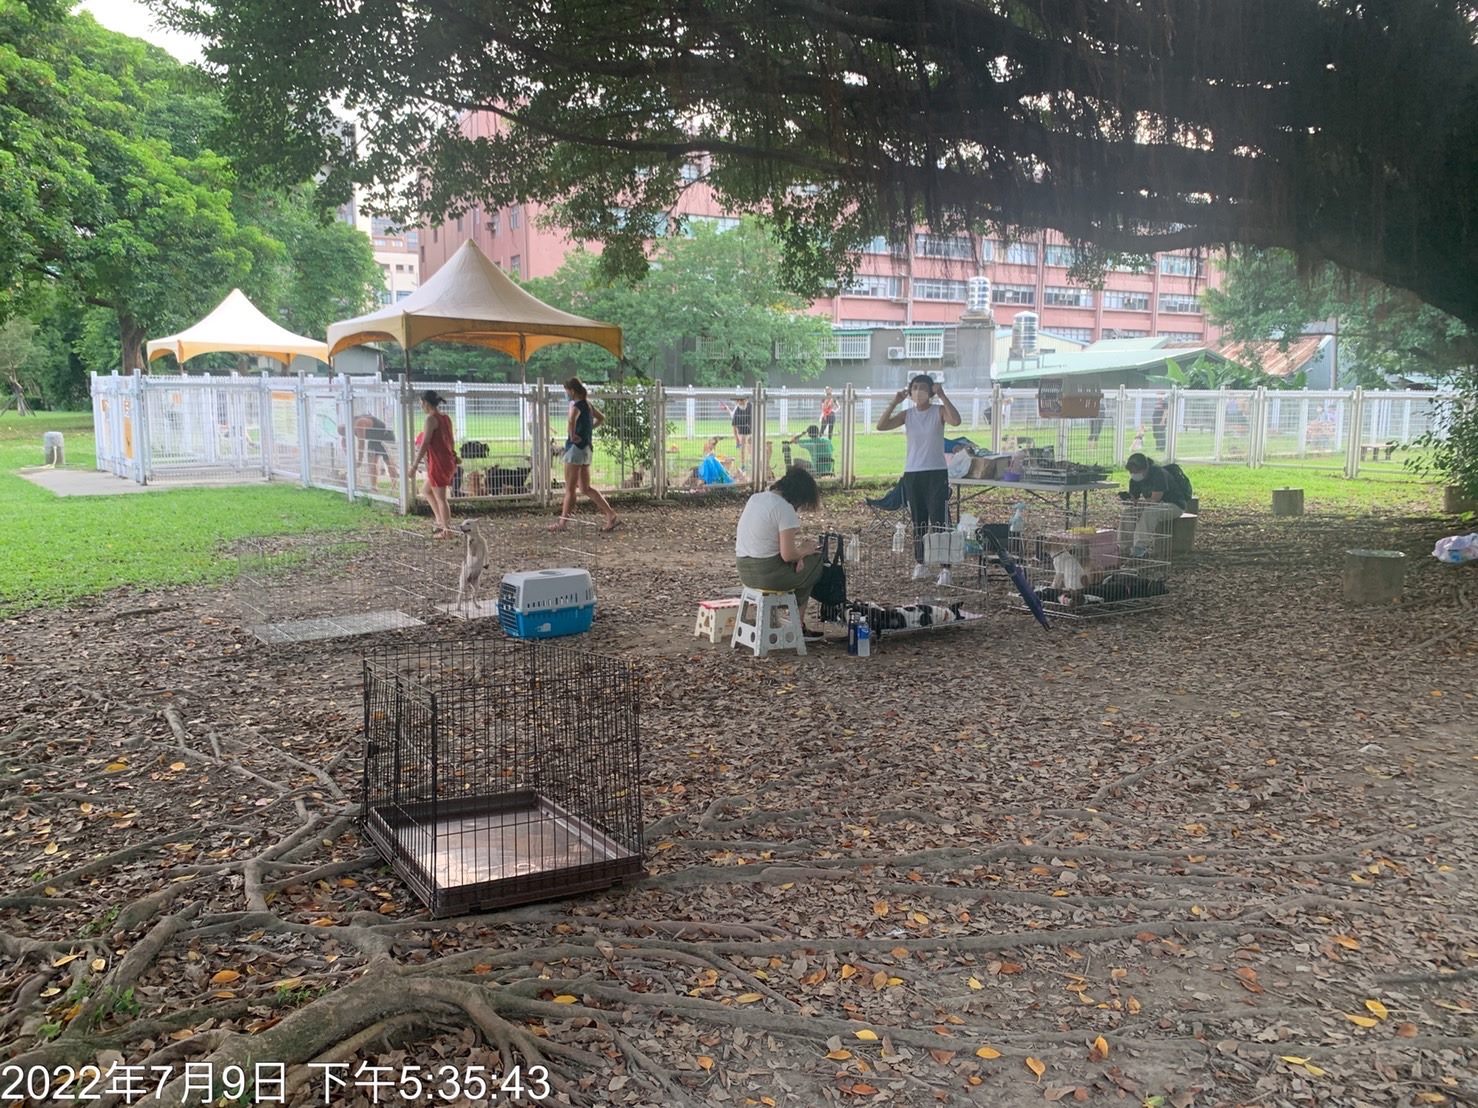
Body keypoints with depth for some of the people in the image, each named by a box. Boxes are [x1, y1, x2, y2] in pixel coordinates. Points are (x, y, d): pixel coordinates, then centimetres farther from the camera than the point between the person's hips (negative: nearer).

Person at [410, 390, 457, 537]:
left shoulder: (431, 418, -15)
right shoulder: (446, 417, 11)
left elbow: (425, 443, -18)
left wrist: (415, 464, -15)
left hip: (438, 463, -9)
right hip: (449, 461, 9)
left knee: (440, 498, 0)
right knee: (427, 491, 22)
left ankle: (446, 530, 6)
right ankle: (441, 521, 20)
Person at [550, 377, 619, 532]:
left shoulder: (576, 405, -15)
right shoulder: (588, 405, 11)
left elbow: (572, 419, -39)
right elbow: (601, 418, 29)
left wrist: (571, 434, -25)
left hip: (576, 448, -9)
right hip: (587, 448, 9)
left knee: (570, 488, 1)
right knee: (585, 488, 12)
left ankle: (563, 522, 9)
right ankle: (610, 515, 5)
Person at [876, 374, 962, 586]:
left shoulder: (939, 411, -3)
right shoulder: (907, 414, 6)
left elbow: (956, 421, -25)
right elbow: (881, 426, -6)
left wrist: (943, 396, -24)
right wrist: (894, 402, -12)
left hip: (937, 473, -4)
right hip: (912, 474, 4)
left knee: (940, 522, -9)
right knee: (918, 522, 11)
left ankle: (945, 569, -9)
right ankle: (920, 564, 21)